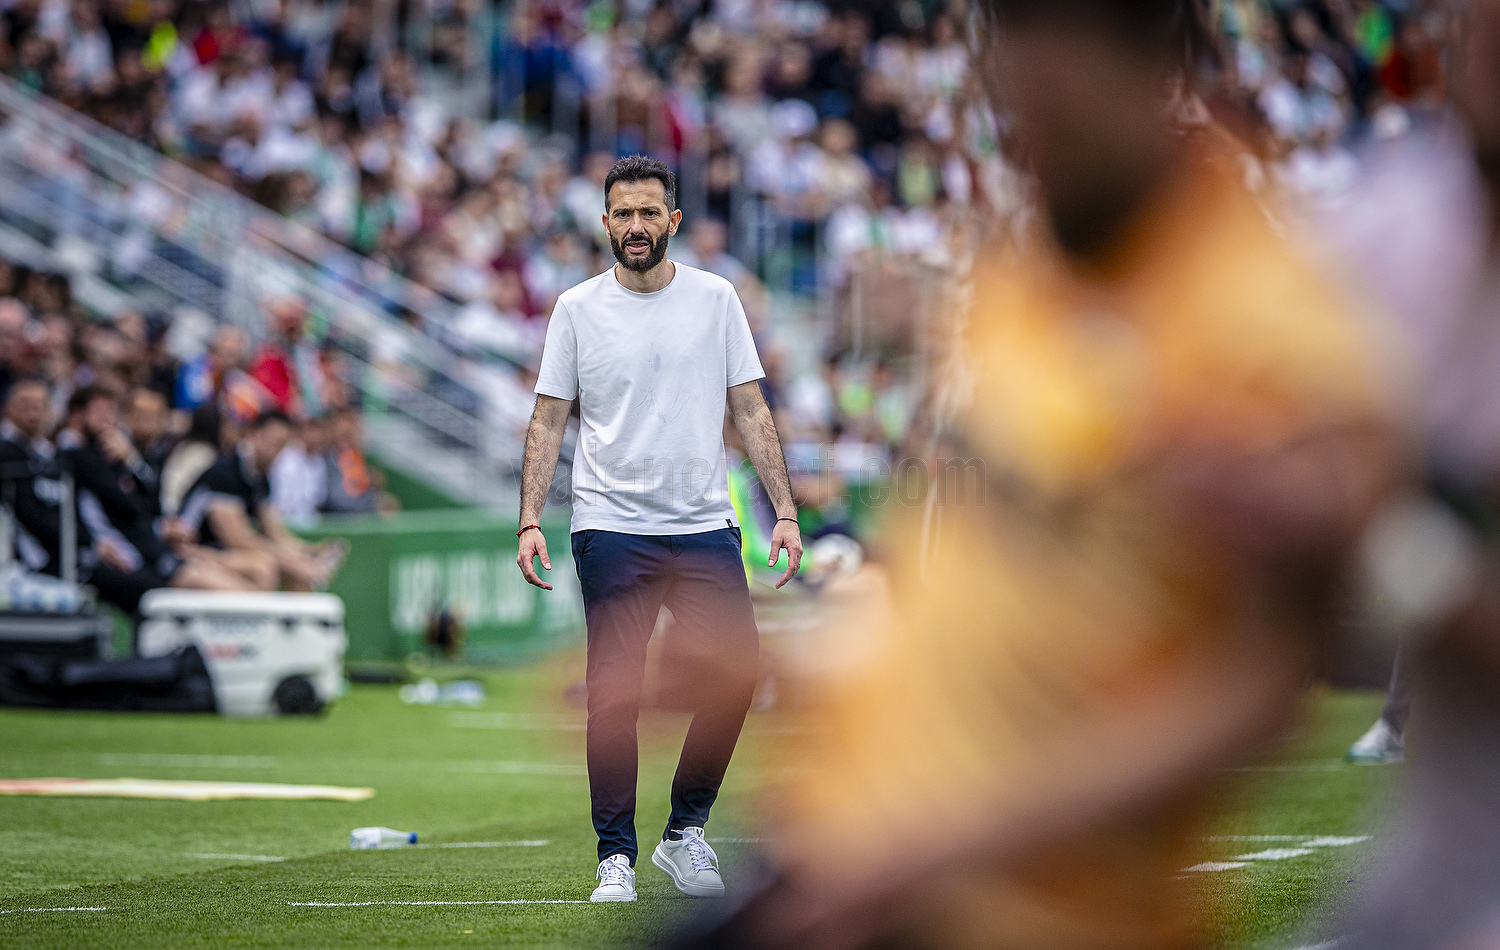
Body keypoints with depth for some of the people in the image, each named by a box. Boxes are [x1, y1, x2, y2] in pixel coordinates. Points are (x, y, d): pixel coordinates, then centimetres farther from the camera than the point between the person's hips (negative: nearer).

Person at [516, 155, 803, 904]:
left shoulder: (716, 300, 6)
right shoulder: (578, 309, 3)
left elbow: (750, 411, 8)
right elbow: (549, 422, 4)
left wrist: (785, 512, 0)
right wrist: (530, 522, -6)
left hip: (705, 526, 2)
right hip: (611, 531, -1)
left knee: (738, 672, -7)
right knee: (615, 694, -4)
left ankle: (685, 832, 10)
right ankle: (616, 857, 3)